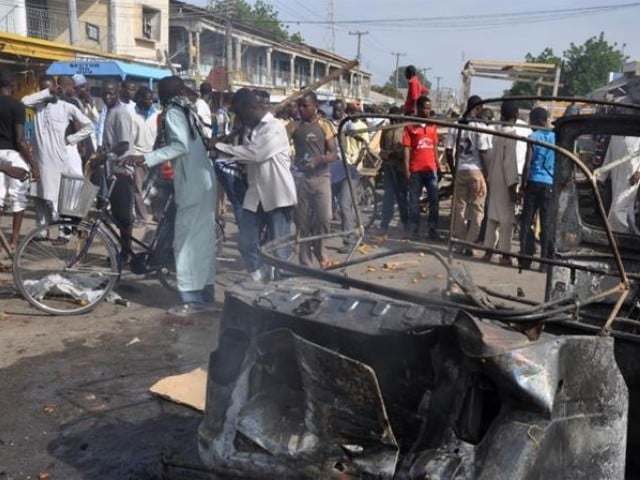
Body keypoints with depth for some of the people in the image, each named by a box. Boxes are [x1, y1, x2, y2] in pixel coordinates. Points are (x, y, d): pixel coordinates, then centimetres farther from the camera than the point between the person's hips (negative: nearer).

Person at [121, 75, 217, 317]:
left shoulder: (173, 112, -8)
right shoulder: (187, 110, 16)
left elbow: (180, 146, -22)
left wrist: (145, 158, -26)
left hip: (192, 183, -9)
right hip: (204, 180, 9)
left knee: (186, 240, -5)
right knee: (203, 238, 11)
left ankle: (192, 300, -3)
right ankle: (205, 295, 18)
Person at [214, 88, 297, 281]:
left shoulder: (275, 127, -12)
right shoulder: (250, 129, 14)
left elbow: (256, 154, -24)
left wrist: (219, 146, -19)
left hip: (277, 196, -7)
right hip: (255, 196, 8)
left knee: (278, 249, 0)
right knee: (246, 244, 7)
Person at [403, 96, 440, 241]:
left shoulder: (432, 126, 11)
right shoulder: (410, 126, -2)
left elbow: (435, 147, 15)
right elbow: (407, 148, -5)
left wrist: (438, 166, 11)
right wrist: (407, 170, -10)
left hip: (431, 168, 4)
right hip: (416, 169, -4)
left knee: (434, 200, 4)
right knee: (414, 201, 5)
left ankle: (433, 229, 12)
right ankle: (413, 230, 12)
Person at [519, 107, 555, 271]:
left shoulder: (533, 137, -3)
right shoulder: (556, 137, 7)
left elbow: (528, 164, -8)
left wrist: (523, 184, 0)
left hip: (534, 183, -3)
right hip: (551, 185, 3)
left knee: (527, 221, 4)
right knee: (546, 224, 4)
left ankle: (525, 259, 2)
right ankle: (544, 261, 4)